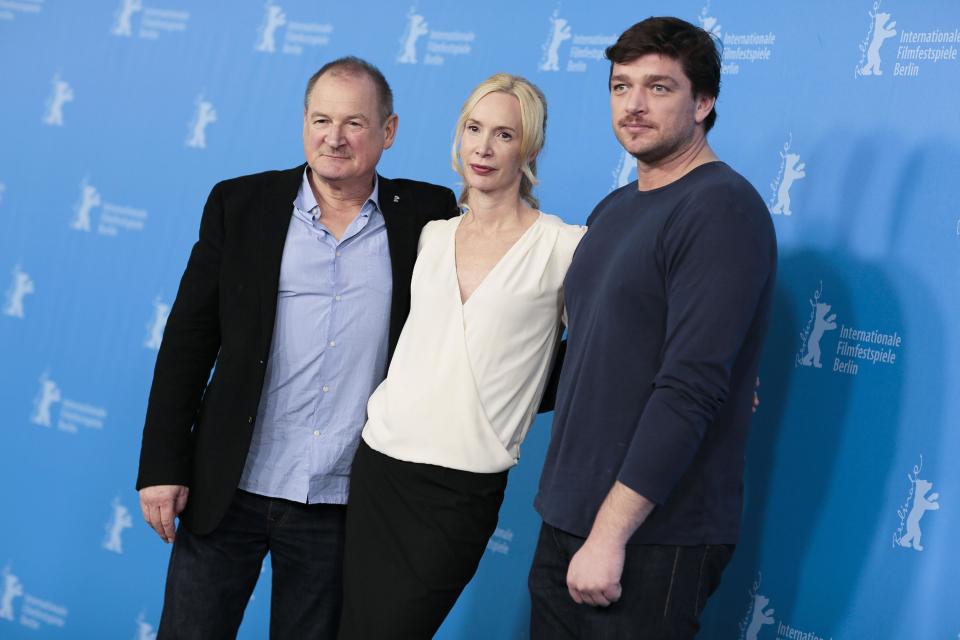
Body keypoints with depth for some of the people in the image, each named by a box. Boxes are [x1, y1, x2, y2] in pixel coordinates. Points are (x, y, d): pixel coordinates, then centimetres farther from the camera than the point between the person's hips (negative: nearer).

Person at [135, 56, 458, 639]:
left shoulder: (425, 215, 2)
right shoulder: (240, 204, 1)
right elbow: (189, 339, 1)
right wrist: (163, 465, -3)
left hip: (342, 503, 0)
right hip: (230, 488, 0)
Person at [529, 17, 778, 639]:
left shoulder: (722, 208, -13)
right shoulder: (614, 209, 13)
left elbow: (689, 389, -21)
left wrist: (611, 534, -22)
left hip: (653, 540, -7)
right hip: (566, 519, 8)